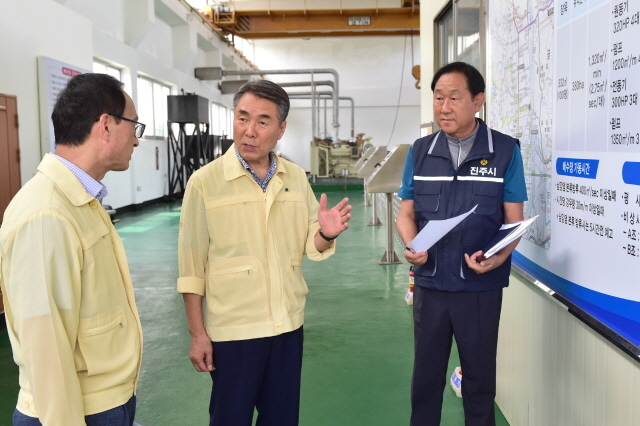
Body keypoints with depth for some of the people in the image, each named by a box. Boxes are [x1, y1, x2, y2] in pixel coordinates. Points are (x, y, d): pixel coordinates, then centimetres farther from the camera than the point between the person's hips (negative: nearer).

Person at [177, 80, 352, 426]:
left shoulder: (296, 178, 3)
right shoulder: (204, 182, -10)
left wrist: (326, 234, -17)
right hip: (232, 330, -4)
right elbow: (191, 264, -10)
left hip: (288, 324, 4)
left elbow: (308, 245, 6)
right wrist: (197, 334, -10)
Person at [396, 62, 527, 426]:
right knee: (426, 376, 15)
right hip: (430, 284, 2)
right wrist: (412, 246, -14)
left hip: (481, 286, -2)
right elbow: (407, 213, 6)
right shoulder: (420, 151, 3)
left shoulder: (505, 151, -4)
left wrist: (497, 258, -21)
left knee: (480, 378, 14)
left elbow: (514, 220, -3)